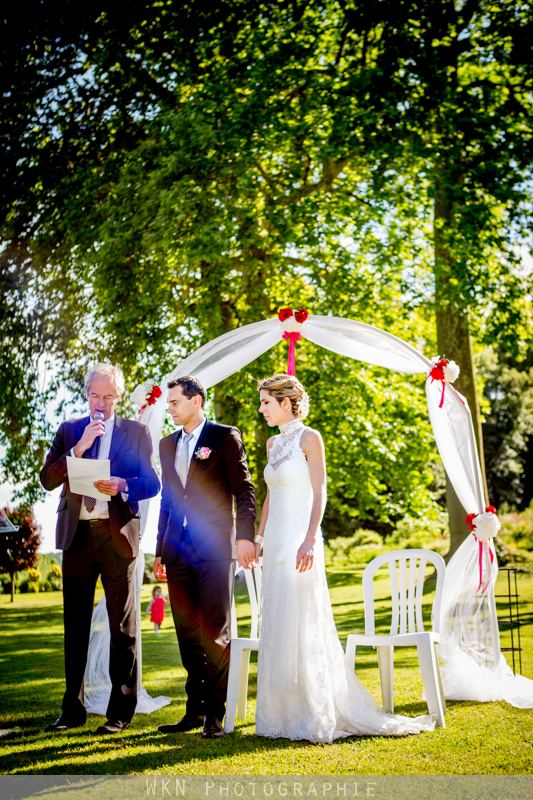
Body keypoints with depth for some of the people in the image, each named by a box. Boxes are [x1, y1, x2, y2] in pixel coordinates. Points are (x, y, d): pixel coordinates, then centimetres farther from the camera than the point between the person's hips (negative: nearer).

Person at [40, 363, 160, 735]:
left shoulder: (137, 432, 7)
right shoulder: (69, 431, 12)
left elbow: (152, 483, 3)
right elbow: (48, 479, 3)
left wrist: (122, 486, -16)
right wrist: (79, 447, -10)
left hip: (117, 534, -2)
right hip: (77, 534, 2)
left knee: (123, 625, 1)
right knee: (75, 624, 7)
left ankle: (121, 710, 9)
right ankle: (73, 708, 17)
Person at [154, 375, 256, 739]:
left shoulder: (226, 436, 0)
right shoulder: (168, 444, 17)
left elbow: (245, 490, -4)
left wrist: (245, 536, -14)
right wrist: (160, 552, 17)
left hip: (214, 548, -6)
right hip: (178, 551, 6)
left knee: (215, 634, -4)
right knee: (188, 636, 10)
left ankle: (215, 714, 4)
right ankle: (194, 711, 19)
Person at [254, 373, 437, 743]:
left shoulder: (309, 438, -6)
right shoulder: (272, 444, 16)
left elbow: (319, 493, -12)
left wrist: (309, 540, -20)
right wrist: (258, 537, 19)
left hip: (299, 540, -8)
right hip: (276, 541, 8)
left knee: (302, 625, -7)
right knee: (277, 627, 8)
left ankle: (318, 715, 1)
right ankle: (289, 711, 17)